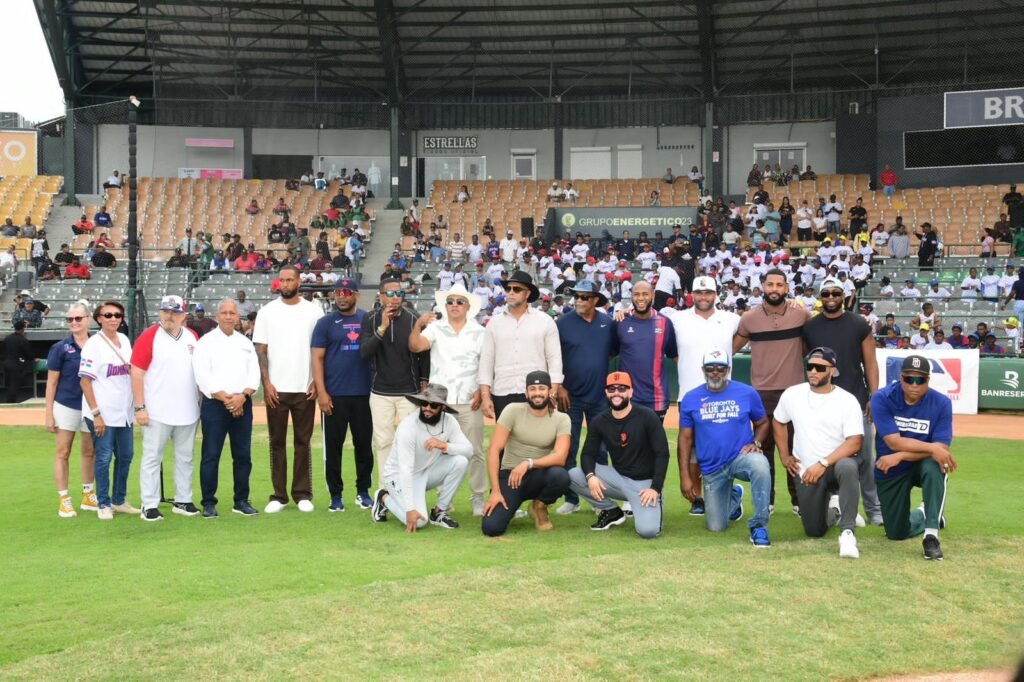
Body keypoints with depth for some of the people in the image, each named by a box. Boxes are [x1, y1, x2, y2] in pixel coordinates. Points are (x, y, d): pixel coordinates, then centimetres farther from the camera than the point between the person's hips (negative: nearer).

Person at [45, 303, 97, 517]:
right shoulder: (60, 348, -6)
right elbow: (51, 382, -3)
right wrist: (49, 413, -6)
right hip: (66, 406, -3)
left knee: (90, 452, 12)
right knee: (63, 453, 1)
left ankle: (88, 496, 24)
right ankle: (64, 500, 7)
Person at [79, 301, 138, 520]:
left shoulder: (124, 340, 8)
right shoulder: (93, 344, -11)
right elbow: (85, 380, -13)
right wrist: (96, 413, -18)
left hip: (125, 411, 7)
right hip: (103, 413, -6)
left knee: (125, 456, 12)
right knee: (104, 458, 1)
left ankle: (119, 501, 25)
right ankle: (103, 504, 12)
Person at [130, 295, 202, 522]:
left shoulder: (193, 337, 10)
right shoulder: (148, 337, -6)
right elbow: (137, 373, -8)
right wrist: (140, 407, -13)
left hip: (188, 412, 5)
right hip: (157, 413, -5)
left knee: (185, 458, 11)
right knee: (152, 458, -1)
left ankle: (183, 501, 20)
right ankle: (150, 506, 3)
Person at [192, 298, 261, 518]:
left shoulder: (246, 343, 15)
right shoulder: (206, 342, 2)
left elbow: (254, 373, 7)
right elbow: (202, 375, -7)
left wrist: (243, 396, -10)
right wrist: (224, 398, -14)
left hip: (242, 405, 4)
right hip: (214, 404, -4)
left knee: (243, 454, 6)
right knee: (211, 454, -3)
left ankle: (241, 501, 15)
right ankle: (209, 503, 3)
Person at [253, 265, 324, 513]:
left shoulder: (313, 310, 3)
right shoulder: (267, 312, 3)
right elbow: (260, 350, 1)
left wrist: (317, 382, -4)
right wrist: (266, 383, -7)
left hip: (305, 389, 0)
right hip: (276, 389, 0)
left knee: (302, 442, 6)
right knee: (277, 442, 5)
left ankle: (303, 494, 12)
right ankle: (279, 495, 11)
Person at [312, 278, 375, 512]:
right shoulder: (325, 323, 2)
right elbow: (317, 358, -2)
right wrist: (321, 392, -10)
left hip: (364, 394, 2)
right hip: (334, 395, -2)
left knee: (364, 444, 8)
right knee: (333, 445, 2)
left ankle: (363, 491, 21)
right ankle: (336, 495, 11)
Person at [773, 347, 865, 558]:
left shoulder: (847, 401, -11)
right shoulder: (792, 395, -1)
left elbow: (854, 442, -19)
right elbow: (778, 422, 17)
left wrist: (823, 464, -27)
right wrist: (784, 456, 11)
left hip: (836, 463, -3)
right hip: (806, 472, 3)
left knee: (847, 467, -41)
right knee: (815, 531, 2)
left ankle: (847, 532, -34)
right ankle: (833, 507, 37)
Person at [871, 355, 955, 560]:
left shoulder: (941, 403, -16)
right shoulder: (882, 399, -18)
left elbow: (942, 448, -23)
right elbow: (894, 442, -25)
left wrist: (901, 456, -31)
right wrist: (931, 447, -37)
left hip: (922, 465, -1)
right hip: (890, 472, 1)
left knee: (934, 465, -38)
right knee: (897, 533, 6)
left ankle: (931, 535, -29)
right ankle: (923, 515, 42)